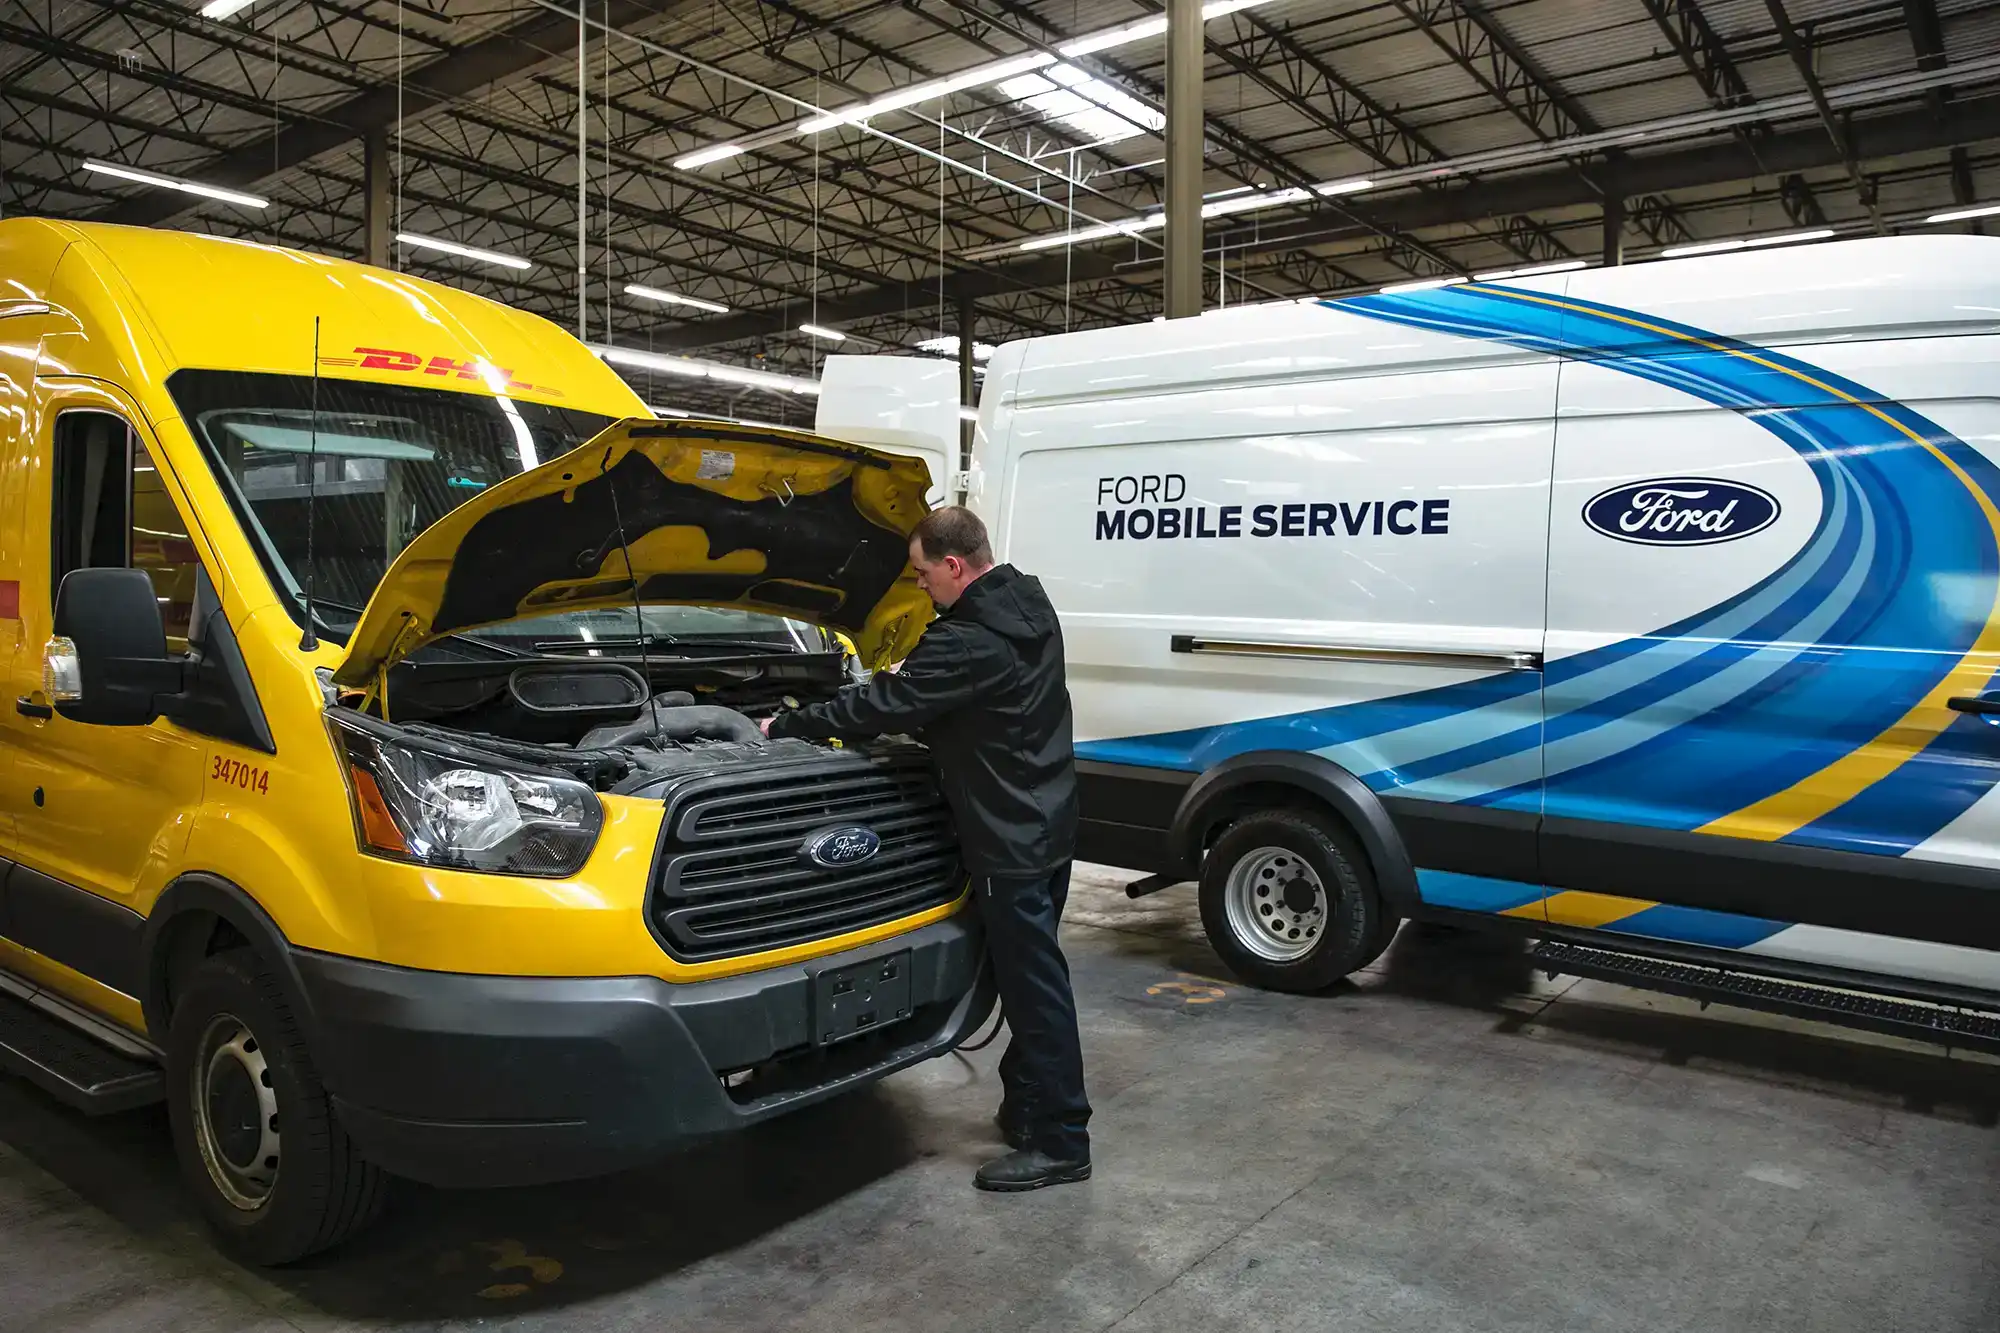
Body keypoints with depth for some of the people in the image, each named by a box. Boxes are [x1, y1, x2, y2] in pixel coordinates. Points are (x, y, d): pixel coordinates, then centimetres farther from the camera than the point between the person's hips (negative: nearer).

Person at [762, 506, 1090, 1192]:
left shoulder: (969, 643, -23)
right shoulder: (1026, 604, 7)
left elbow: (884, 705, -16)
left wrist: (786, 725, -4)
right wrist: (908, 674, 10)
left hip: (1012, 841, -10)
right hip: (1047, 825, 10)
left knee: (1034, 986, -1)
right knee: (1027, 976, 18)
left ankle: (1059, 1143, 10)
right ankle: (1027, 1105, 32)